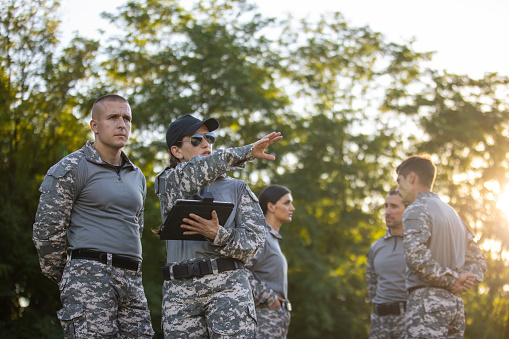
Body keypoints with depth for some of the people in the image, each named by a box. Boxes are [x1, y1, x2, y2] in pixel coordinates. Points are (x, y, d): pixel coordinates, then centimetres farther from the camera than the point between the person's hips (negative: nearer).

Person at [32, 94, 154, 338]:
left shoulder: (137, 176, 21)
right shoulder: (71, 168, -2)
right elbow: (46, 230, -4)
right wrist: (61, 277, 4)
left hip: (131, 280, 7)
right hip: (89, 274, -7)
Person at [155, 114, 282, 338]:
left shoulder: (236, 188, 16)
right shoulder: (167, 183, 15)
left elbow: (253, 238, 4)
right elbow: (198, 171, -7)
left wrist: (217, 234, -15)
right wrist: (248, 152, -11)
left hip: (227, 284, -1)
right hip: (179, 290, 1)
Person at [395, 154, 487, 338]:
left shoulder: (417, 209, -4)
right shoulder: (451, 212, 23)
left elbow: (415, 256, -21)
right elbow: (478, 261, 24)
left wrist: (452, 280, -11)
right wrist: (465, 279, 6)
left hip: (427, 298, -9)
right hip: (455, 303, 9)